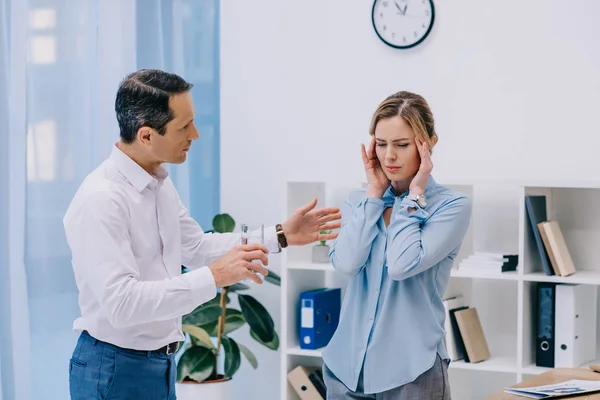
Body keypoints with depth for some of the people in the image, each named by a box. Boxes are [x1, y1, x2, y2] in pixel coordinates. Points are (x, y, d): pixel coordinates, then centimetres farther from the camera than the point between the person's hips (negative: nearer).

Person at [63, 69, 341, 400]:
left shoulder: (159, 183, 5)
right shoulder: (101, 200, -24)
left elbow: (196, 246, 17)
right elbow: (122, 302, -30)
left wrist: (281, 236, 10)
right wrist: (214, 276, -30)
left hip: (160, 362, 8)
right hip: (116, 370, -8)